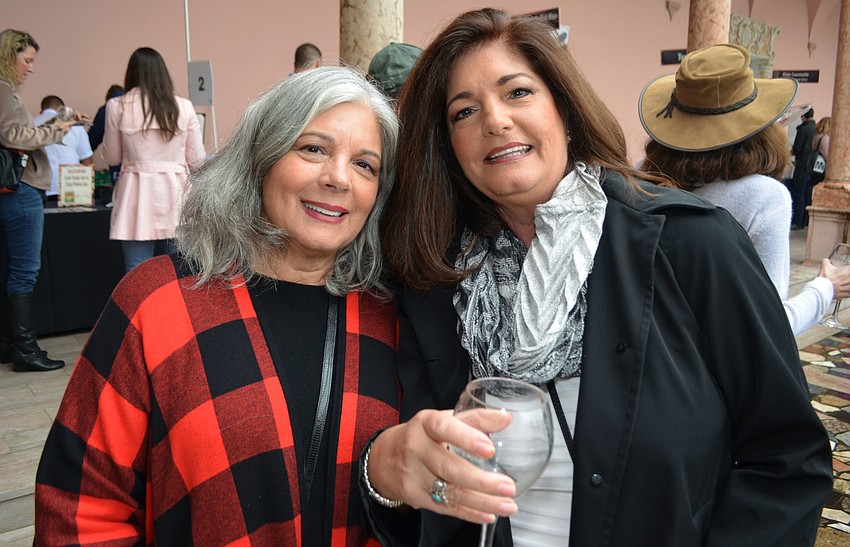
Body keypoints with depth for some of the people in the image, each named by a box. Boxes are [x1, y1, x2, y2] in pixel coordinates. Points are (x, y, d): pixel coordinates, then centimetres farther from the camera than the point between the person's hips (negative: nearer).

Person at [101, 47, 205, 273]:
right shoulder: (183, 106, 0)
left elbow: (112, 157, 8)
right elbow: (197, 159, 5)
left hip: (137, 195, -1)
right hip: (175, 194, 2)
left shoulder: (117, 107, -2)